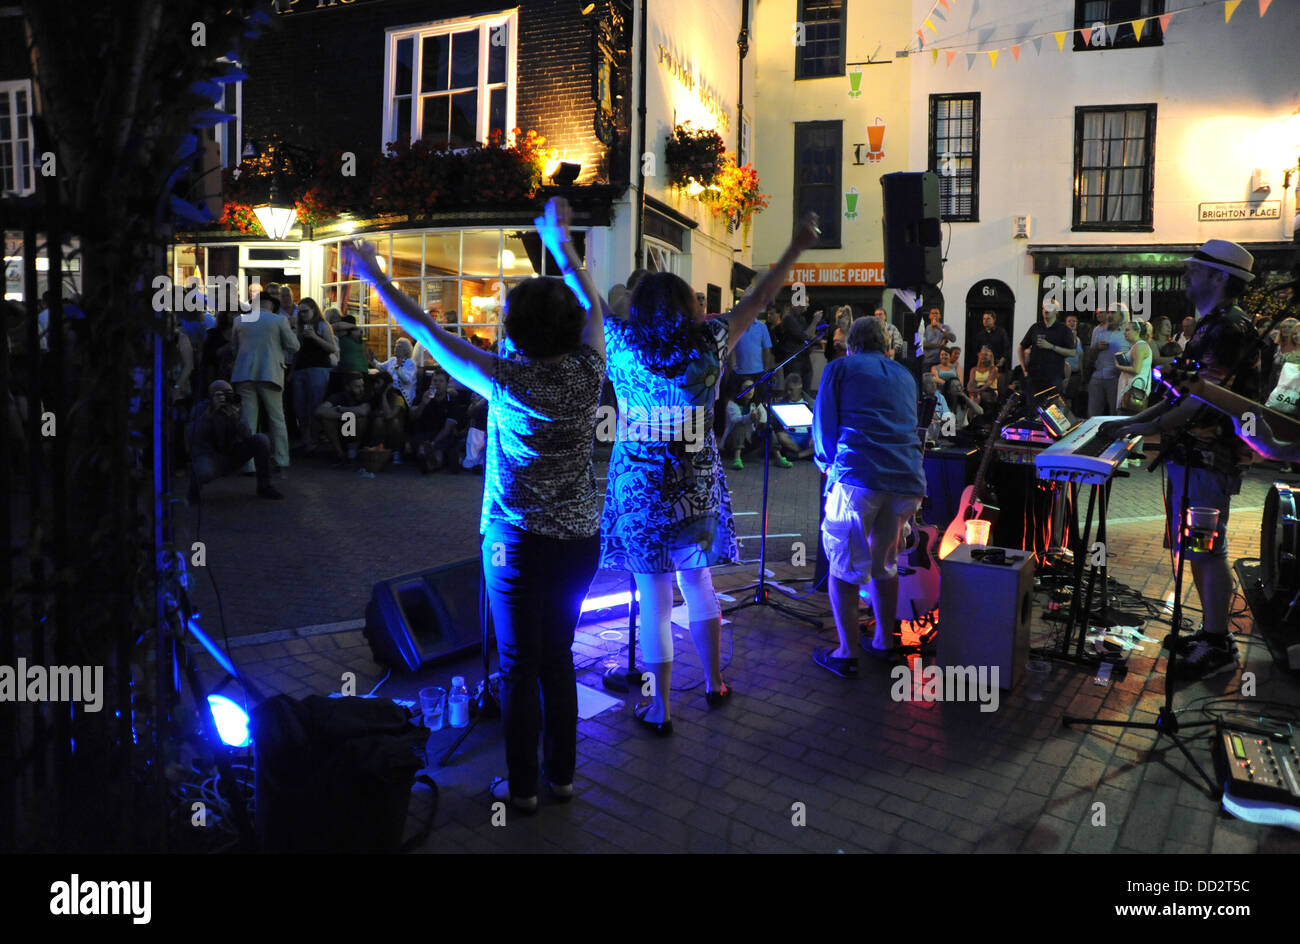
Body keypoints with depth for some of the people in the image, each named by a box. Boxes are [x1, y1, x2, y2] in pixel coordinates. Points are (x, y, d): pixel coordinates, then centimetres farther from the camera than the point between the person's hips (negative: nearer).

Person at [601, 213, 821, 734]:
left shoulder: (622, 342, -10)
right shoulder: (709, 343, -5)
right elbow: (756, 301, 6)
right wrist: (796, 248, 19)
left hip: (639, 490, -2)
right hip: (697, 489, 3)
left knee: (654, 602, 4)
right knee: (698, 581, 20)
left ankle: (659, 709, 14)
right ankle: (714, 683, 33)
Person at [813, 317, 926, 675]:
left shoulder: (841, 368, 10)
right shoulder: (904, 376, 25)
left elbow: (823, 424, 6)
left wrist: (827, 464, 24)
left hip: (858, 476, -5)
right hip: (908, 480, 5)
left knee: (844, 566, 5)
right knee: (885, 563, 21)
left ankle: (845, 654, 8)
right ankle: (885, 641, 31)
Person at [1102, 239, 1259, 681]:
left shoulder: (1229, 329, -16)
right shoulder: (1209, 326, 17)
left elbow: (1203, 400, -21)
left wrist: (1144, 428, -15)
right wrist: (1135, 420, 13)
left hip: (1208, 458, -10)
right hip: (1191, 454, 10)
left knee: (1208, 551, -4)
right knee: (1198, 549, 15)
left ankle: (1219, 646, 6)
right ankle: (1211, 631, 26)